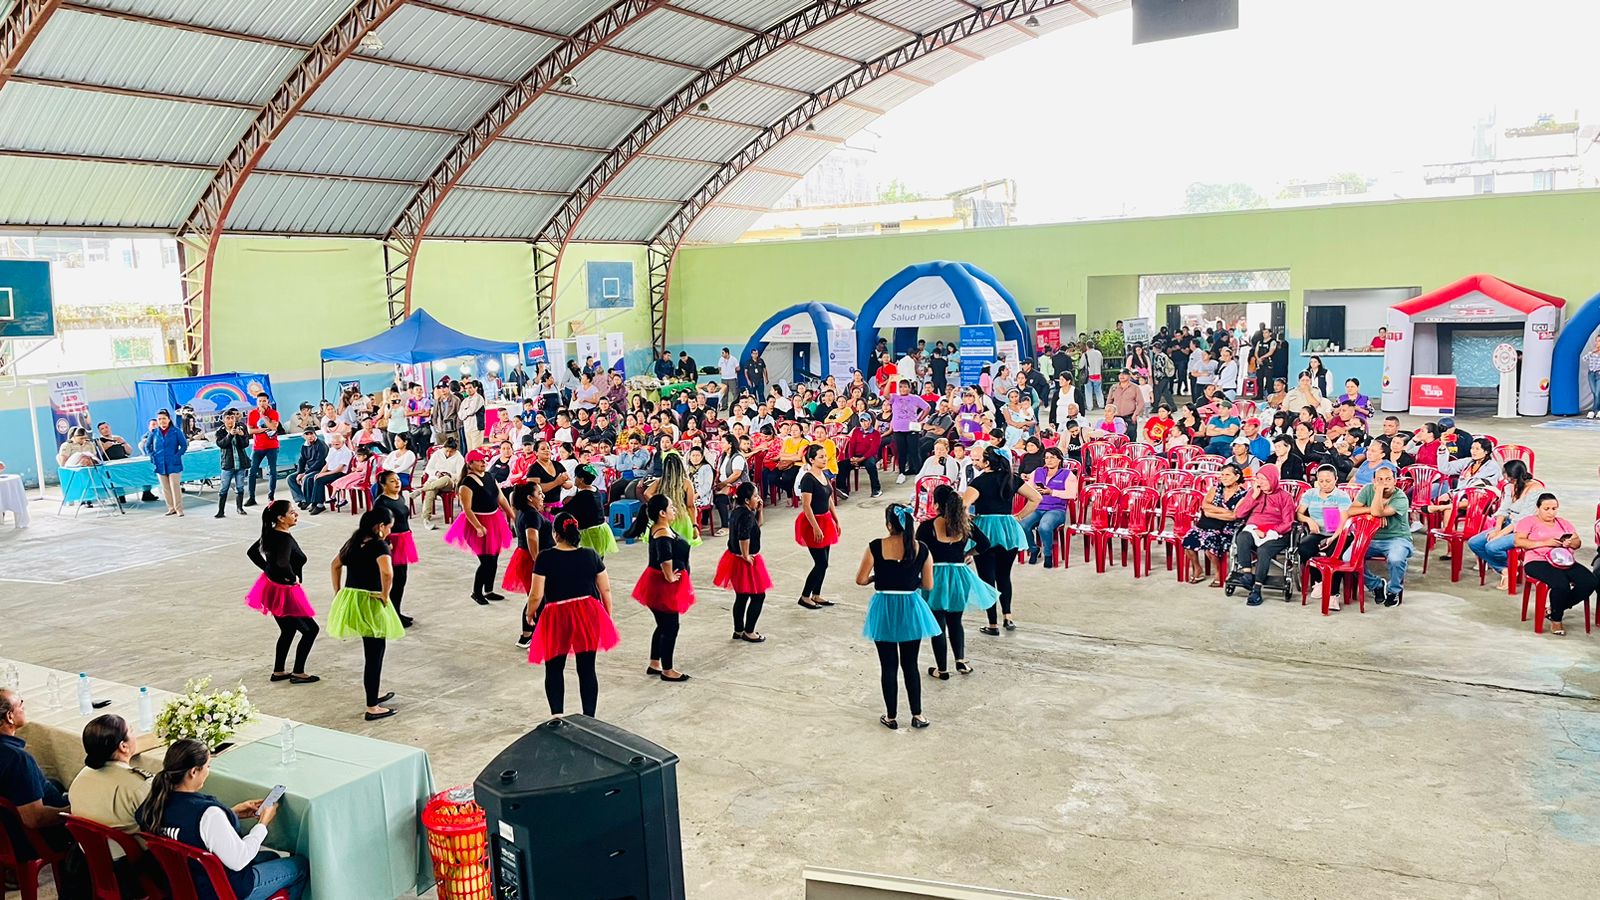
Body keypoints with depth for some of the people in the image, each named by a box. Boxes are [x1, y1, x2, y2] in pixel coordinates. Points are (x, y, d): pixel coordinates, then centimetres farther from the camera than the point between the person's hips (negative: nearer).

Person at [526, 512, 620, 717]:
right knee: (587, 669, 9)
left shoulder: (545, 558, -11)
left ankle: (557, 716, 10)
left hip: (557, 618, -2)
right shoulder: (591, 556, -2)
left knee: (554, 669, 15)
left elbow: (536, 595, -11)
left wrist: (530, 615, 8)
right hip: (588, 616, 2)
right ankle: (589, 718, 12)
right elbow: (606, 590, 2)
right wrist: (607, 617, 16)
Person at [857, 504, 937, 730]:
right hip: (911, 609, 1)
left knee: (888, 665, 10)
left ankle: (891, 716, 19)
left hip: (884, 609, -1)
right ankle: (917, 715, 20)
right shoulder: (921, 549, -8)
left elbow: (861, 579, -8)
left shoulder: (876, 547, -13)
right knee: (910, 664, 15)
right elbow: (928, 585, -2)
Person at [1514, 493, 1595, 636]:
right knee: (1561, 585, -35)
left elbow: (1578, 543, 21)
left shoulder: (1564, 523, 26)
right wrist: (1545, 542, -14)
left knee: (1590, 582, -21)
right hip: (1538, 561, -6)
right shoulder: (1529, 522, 8)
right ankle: (1556, 620, -9)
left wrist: (1570, 543, -4)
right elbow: (1518, 541, -6)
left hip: (1566, 561, 6)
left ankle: (1554, 610, -5)